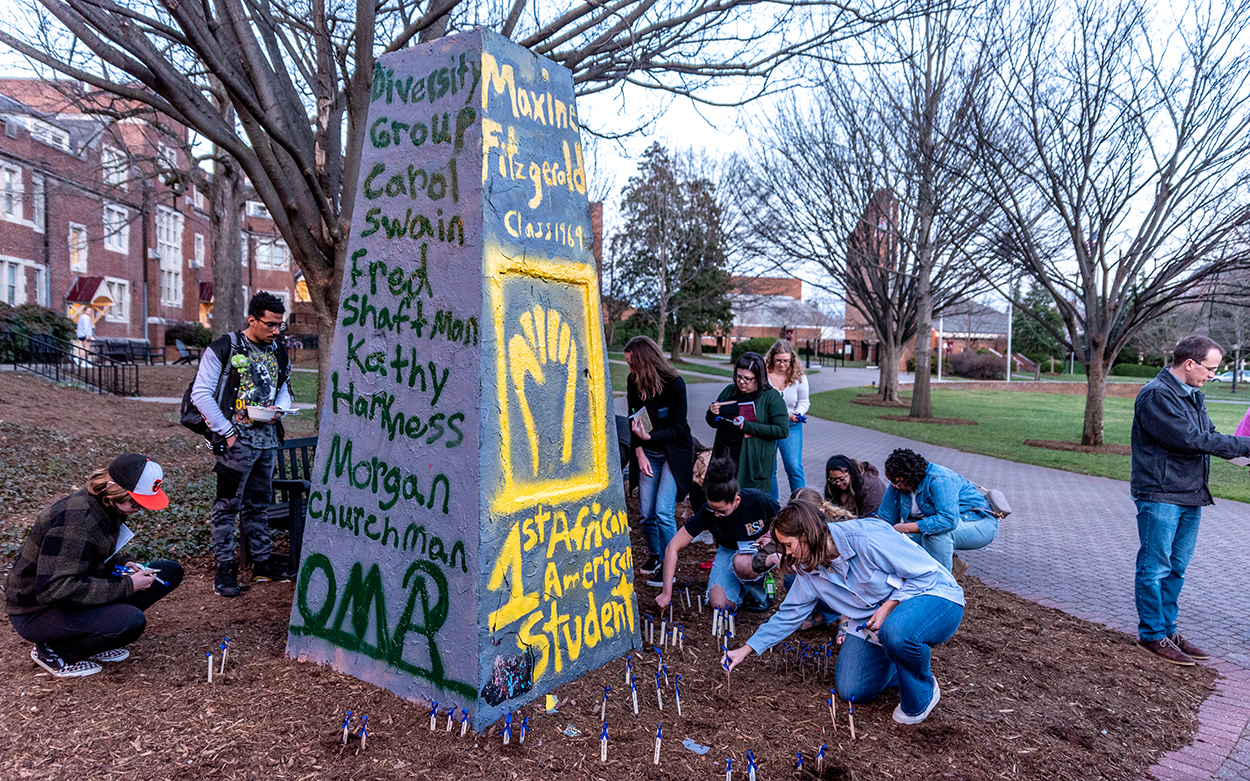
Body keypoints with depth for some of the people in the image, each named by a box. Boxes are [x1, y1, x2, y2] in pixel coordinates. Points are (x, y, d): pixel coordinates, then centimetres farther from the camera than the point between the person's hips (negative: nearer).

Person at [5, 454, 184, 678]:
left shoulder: (106, 506, -1)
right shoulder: (77, 518, -29)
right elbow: (52, 590, -33)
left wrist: (123, 563, -4)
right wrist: (126, 586, -28)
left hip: (76, 589, 9)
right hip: (36, 611, -9)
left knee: (170, 573, 2)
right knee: (131, 621, -33)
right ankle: (52, 650, -5)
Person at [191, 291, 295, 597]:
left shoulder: (278, 352, 11)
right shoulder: (224, 349, -8)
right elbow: (201, 393, -9)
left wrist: (279, 409, 0)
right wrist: (226, 431, -13)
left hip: (267, 441, 6)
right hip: (236, 441, -6)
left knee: (258, 505, 15)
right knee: (227, 505, 0)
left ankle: (263, 562, 23)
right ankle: (225, 569, 9)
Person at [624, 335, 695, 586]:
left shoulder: (675, 384, -19)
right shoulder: (633, 382, -4)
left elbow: (678, 428, -15)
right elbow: (634, 422, 2)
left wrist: (648, 437, -27)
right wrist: (640, 453, -10)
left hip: (675, 451, -5)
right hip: (648, 453, 5)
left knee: (663, 512, -11)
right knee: (646, 513, 4)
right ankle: (655, 554, 29)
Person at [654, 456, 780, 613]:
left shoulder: (759, 501, -27)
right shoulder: (707, 512, -24)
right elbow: (672, 548, -21)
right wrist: (666, 593, -23)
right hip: (729, 551, 2)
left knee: (742, 562, -38)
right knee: (721, 605, -21)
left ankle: (761, 592, -4)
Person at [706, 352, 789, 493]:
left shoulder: (771, 397, -4)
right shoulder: (729, 391, 11)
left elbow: (783, 430, -12)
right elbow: (713, 424, 20)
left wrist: (748, 426, -17)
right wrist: (712, 414, -5)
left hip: (753, 464, -4)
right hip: (723, 456, 5)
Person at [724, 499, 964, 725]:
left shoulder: (867, 538, -29)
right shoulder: (809, 570, -4)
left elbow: (925, 573, -22)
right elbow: (789, 614, 4)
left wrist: (889, 607, -27)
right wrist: (746, 650, 2)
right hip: (873, 620, 7)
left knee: (896, 632, -40)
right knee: (851, 690, -7)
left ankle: (923, 692, -8)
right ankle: (906, 667, 21)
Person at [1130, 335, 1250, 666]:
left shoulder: (1192, 396, 16)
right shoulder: (1156, 395, -14)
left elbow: (1208, 437, 15)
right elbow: (1190, 439, -20)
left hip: (1190, 496, 9)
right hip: (1160, 495, -9)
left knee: (1177, 567, 14)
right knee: (1155, 567, 0)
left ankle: (1167, 629, 24)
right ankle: (1152, 634, 9)